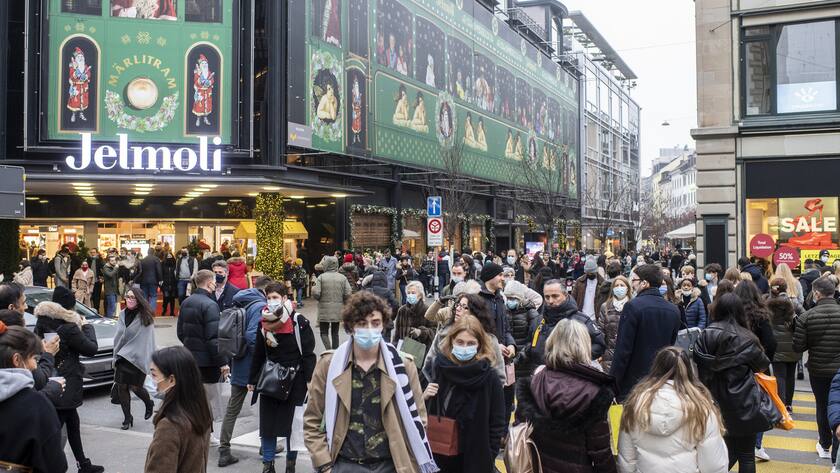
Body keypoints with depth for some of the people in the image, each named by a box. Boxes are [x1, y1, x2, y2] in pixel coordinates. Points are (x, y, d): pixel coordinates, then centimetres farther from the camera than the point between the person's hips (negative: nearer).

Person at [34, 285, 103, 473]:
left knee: (73, 422, 20)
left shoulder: (42, 322, 1)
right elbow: (91, 348, -10)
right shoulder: (68, 327, -20)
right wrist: (87, 326, 3)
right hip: (66, 384, -8)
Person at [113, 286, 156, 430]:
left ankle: (149, 404, 29)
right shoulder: (123, 315, 7)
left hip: (137, 358, -5)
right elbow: (118, 337, 12)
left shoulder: (145, 318, -9)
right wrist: (117, 355, 7)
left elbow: (147, 342, -9)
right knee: (121, 387, 0)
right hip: (122, 357, 5)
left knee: (135, 387, -4)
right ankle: (127, 418, 14)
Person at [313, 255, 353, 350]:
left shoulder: (321, 277, -9)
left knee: (324, 332, 6)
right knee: (335, 332, 16)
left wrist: (320, 299, 7)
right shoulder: (343, 278, -1)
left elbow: (316, 293, -15)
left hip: (324, 309, -3)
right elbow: (348, 293, -7)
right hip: (338, 310, 3)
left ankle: (329, 350, -14)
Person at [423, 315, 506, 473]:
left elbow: (497, 424, -9)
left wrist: (489, 456, -10)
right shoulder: (441, 369, 0)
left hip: (475, 458, -4)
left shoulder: (489, 377, -12)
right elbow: (429, 412, 11)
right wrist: (424, 398, -8)